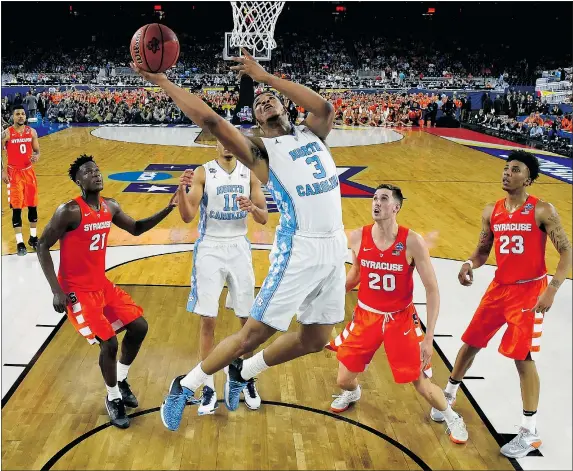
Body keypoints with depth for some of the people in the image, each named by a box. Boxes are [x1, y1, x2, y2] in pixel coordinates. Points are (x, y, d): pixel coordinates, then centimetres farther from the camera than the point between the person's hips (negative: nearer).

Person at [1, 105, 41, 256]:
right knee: (16, 208, -2)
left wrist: (36, 157, -14)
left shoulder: (32, 132, 1)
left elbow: (37, 150, 9)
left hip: (29, 171, 4)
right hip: (14, 173, -4)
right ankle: (20, 243, 4)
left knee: (33, 206, 10)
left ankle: (33, 238, 25)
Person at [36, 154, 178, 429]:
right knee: (109, 343, -11)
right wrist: (57, 290, -20)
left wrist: (168, 209, 3)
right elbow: (42, 247, -15)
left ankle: (121, 382, 30)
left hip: (102, 284, 8)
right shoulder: (69, 211, -20)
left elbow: (136, 229, 16)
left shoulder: (110, 207, 2)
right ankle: (112, 398, 14)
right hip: (76, 291, -8)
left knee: (139, 327, 8)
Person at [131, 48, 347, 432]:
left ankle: (242, 373, 35)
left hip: (335, 247, 6)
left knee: (315, 339, 15)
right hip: (299, 250, -6)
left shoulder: (311, 132, 12)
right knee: (255, 333, -4)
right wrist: (162, 80, -15)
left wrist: (267, 77, -11)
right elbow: (211, 120, -15)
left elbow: (326, 108, -11)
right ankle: (185, 387, 17)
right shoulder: (259, 150, -2)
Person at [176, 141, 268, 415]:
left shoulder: (249, 174, 2)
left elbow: (264, 218, 2)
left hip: (239, 248, 3)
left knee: (248, 318, 6)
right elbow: (187, 217, -14)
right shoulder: (203, 173, -6)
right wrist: (181, 191, -32)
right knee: (208, 320, -2)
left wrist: (252, 208, -20)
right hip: (210, 249, -2)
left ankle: (248, 381, 24)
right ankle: (208, 388, 10)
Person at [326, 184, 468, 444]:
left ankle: (452, 418, 33)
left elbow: (432, 289, -15)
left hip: (401, 319, -3)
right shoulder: (357, 237, -11)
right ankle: (352, 393, 47)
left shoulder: (413, 242, -21)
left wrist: (429, 337, -17)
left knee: (423, 386, 1)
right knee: (343, 380, 7)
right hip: (366, 316, 3)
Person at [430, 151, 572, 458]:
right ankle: (448, 396, 36)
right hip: (499, 287, 5)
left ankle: (530, 433, 10)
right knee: (470, 343, 12)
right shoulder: (491, 212, 2)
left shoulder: (543, 211, -13)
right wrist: (469, 265, -13)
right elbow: (483, 251, 10)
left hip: (529, 291, -5)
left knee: (523, 357, -5)